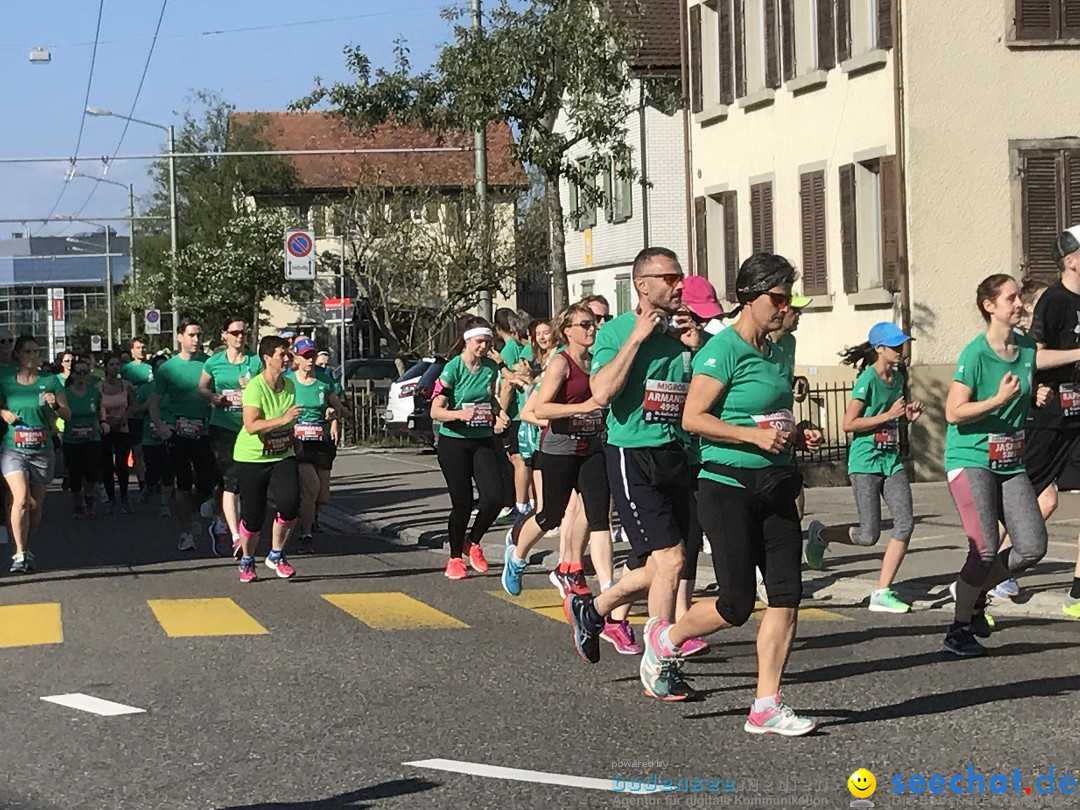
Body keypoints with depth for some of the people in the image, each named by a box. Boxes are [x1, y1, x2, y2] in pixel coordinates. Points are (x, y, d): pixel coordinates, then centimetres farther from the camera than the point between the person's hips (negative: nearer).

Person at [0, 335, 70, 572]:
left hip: (42, 450, 2)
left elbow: (67, 414, 3)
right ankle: (20, 554, -15)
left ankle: (26, 549, 29)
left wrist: (55, 405, -17)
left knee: (36, 505, 9)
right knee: (21, 499, -19)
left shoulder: (51, 381, 3)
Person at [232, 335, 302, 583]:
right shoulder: (255, 387, -20)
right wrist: (282, 420, -39)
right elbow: (252, 425, -32)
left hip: (282, 456, 5)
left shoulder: (289, 385, 1)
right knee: (253, 514, -1)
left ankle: (276, 555, 4)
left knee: (290, 503, -16)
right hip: (251, 458, -5)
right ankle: (247, 561, 25)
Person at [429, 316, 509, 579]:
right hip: (454, 442, -5)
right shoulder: (453, 368, -11)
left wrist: (498, 413, 3)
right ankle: (454, 558, 15)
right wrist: (460, 414, -32)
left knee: (494, 496, -10)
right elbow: (435, 410, -14)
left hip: (483, 440, 5)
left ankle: (473, 542, 16)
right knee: (462, 502, -4)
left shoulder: (491, 367, 5)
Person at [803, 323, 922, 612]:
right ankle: (820, 534, 24)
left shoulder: (899, 378, 11)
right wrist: (888, 415, -18)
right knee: (869, 535, -6)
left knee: (905, 522, -8)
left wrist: (909, 414, 6)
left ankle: (882, 593, -2)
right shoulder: (867, 380, -13)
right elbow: (849, 423, -17)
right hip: (865, 461, -7)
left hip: (892, 460, 7)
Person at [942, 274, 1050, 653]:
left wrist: (1038, 398, -1)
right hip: (971, 460, -7)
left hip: (1011, 462, 7)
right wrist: (999, 400, -26)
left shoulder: (1028, 349, 6)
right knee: (986, 549, -14)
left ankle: (975, 592, 23)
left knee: (1033, 547, -1)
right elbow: (954, 413, -17)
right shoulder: (976, 354, -14)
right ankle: (958, 630, 2)